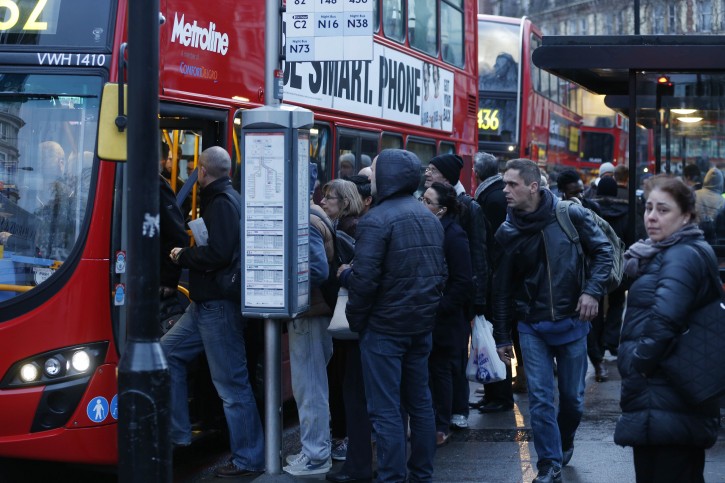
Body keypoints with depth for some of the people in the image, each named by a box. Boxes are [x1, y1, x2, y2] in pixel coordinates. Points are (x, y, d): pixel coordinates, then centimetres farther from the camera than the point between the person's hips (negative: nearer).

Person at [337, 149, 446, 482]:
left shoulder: (376, 220, -16)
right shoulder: (430, 218, 11)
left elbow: (365, 279, -20)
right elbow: (440, 271, 15)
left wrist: (355, 318, -6)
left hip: (385, 327, -8)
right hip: (422, 325, 8)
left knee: (385, 410, -4)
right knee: (420, 403, 15)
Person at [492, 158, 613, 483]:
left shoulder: (570, 215, -9)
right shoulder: (507, 233, -3)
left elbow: (603, 251, 0)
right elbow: (502, 287, 3)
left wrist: (592, 290, -14)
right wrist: (502, 336, 5)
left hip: (571, 322, -1)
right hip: (531, 326, 1)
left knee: (572, 396, 11)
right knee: (540, 399, -4)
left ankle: (565, 442, 39)